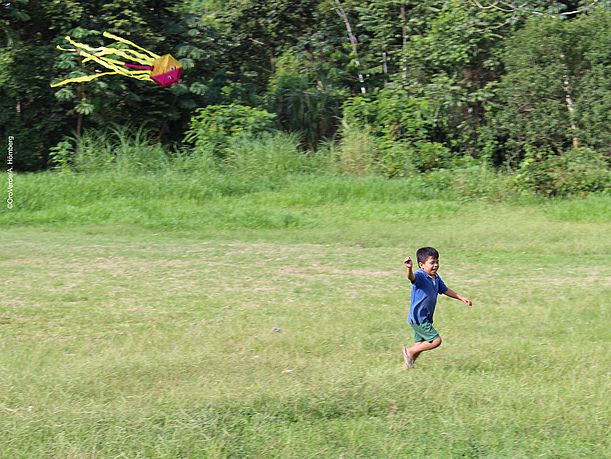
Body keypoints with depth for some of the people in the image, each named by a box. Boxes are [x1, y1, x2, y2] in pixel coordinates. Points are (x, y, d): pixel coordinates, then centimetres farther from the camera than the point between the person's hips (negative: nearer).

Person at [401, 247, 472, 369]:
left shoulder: (436, 278, 7)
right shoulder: (420, 276, -20)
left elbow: (445, 290, 22)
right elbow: (412, 277, -44)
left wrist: (462, 298, 24)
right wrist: (409, 268, -67)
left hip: (425, 318, 9)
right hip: (418, 318, -9)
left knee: (421, 343, 16)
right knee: (436, 340, -10)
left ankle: (407, 365, 28)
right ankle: (409, 351, 3)